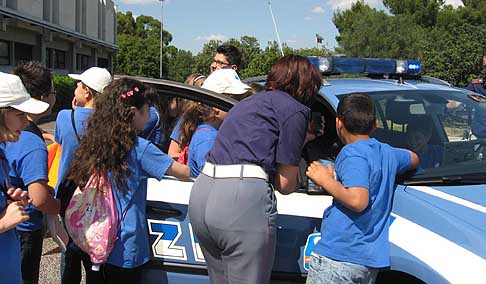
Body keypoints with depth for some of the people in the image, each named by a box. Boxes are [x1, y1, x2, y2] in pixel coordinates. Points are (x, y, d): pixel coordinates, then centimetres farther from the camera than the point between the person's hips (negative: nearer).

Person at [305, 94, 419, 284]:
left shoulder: (352, 153, -11)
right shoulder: (388, 153, 15)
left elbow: (358, 201, -22)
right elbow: (413, 159, 38)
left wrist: (326, 180, -10)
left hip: (338, 256, -8)